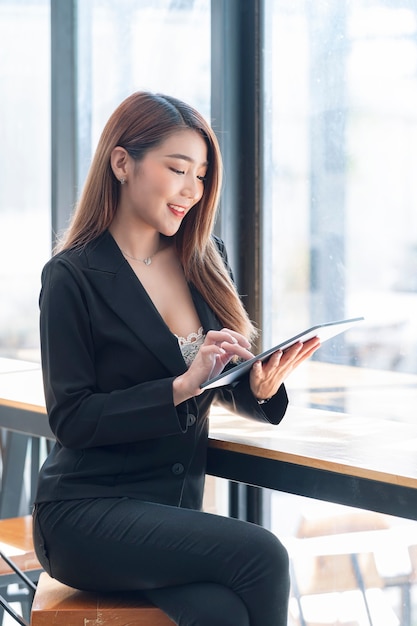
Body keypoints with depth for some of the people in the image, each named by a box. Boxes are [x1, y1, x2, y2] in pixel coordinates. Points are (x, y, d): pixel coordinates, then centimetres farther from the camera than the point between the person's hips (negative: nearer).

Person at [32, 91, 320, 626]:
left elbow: (229, 389, 14)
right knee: (261, 556, -26)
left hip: (177, 510, 4)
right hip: (87, 514, -4)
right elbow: (72, 418, -10)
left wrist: (261, 386, -9)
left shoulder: (206, 261, 12)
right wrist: (183, 385, -19)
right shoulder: (73, 276, -5)